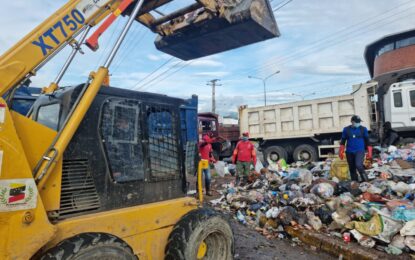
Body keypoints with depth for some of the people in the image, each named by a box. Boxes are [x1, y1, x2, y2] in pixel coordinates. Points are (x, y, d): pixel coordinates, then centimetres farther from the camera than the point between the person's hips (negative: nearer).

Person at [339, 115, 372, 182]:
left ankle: (365, 181, -7)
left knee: (358, 165, -24)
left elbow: (367, 141, 7)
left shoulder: (363, 129, 3)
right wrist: (341, 152, 4)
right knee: (352, 169, 8)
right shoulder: (346, 129, 4)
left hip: (360, 151, -2)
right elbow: (343, 141, 9)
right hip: (349, 152, 2)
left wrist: (369, 152, 4)